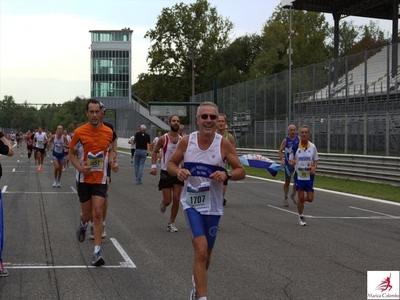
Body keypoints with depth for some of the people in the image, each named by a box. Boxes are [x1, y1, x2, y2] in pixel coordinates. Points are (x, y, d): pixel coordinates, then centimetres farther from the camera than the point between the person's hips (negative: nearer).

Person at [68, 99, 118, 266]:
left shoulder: (108, 132, -2)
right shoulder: (79, 132, -10)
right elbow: (72, 154, -1)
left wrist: (112, 162, -6)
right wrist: (80, 168, -19)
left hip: (100, 179, 1)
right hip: (84, 179, 0)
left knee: (98, 213, -9)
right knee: (87, 214, 10)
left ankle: (97, 252, -8)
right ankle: (83, 225, 49)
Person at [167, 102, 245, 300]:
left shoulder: (224, 144, -8)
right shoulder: (186, 141, -6)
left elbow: (241, 171, -3)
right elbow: (170, 164, 6)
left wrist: (227, 174, -24)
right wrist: (178, 171, -17)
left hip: (213, 206, 2)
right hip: (192, 203, -2)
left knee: (205, 254, 16)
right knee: (201, 251, -18)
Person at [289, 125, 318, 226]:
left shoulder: (312, 147, -2)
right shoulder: (295, 146, -7)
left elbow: (316, 160, 8)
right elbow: (290, 160, 1)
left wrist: (314, 167, -13)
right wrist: (292, 162, -23)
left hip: (309, 175, 2)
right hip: (299, 175, -2)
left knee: (310, 198, 0)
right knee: (300, 196, -2)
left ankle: (301, 201, 35)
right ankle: (301, 218, 15)